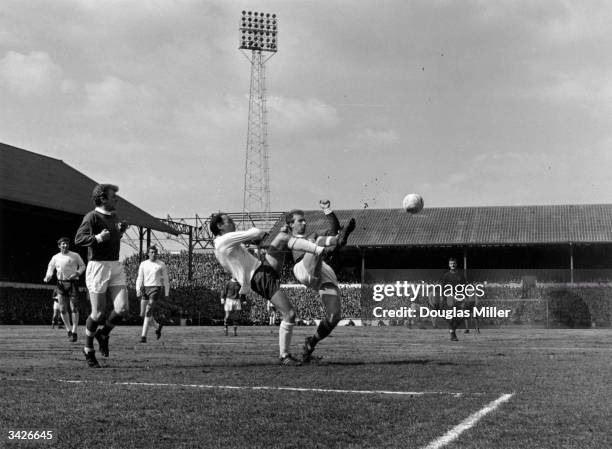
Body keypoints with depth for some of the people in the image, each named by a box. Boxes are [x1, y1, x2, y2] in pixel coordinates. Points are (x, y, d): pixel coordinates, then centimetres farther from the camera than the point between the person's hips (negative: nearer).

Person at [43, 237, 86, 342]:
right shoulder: (55, 257, 10)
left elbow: (82, 266, 10)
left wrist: (77, 273, -8)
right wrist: (48, 277, -3)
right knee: (62, 309, -2)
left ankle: (74, 332, -4)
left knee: (74, 308, -8)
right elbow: (50, 268, 17)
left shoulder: (75, 256, 3)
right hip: (61, 283, 2)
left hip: (73, 283, -2)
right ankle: (69, 330, 13)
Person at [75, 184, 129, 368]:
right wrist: (98, 238, -30)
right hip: (98, 267, -7)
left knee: (122, 309, -6)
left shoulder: (114, 216, 15)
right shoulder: (92, 217, -9)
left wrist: (120, 231, 11)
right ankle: (88, 349, 20)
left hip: (116, 267, 7)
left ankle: (103, 334, 22)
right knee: (98, 313, -1)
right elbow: (78, 239, -17)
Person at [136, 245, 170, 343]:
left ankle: (143, 336, -13)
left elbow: (166, 280, 5)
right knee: (143, 314, 4)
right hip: (145, 289, 4)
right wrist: (138, 290, -8)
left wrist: (167, 293, 6)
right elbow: (140, 279, 6)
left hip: (156, 290, -4)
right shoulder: (143, 264, 8)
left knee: (148, 313, -16)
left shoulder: (161, 265, 0)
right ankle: (158, 326, 31)